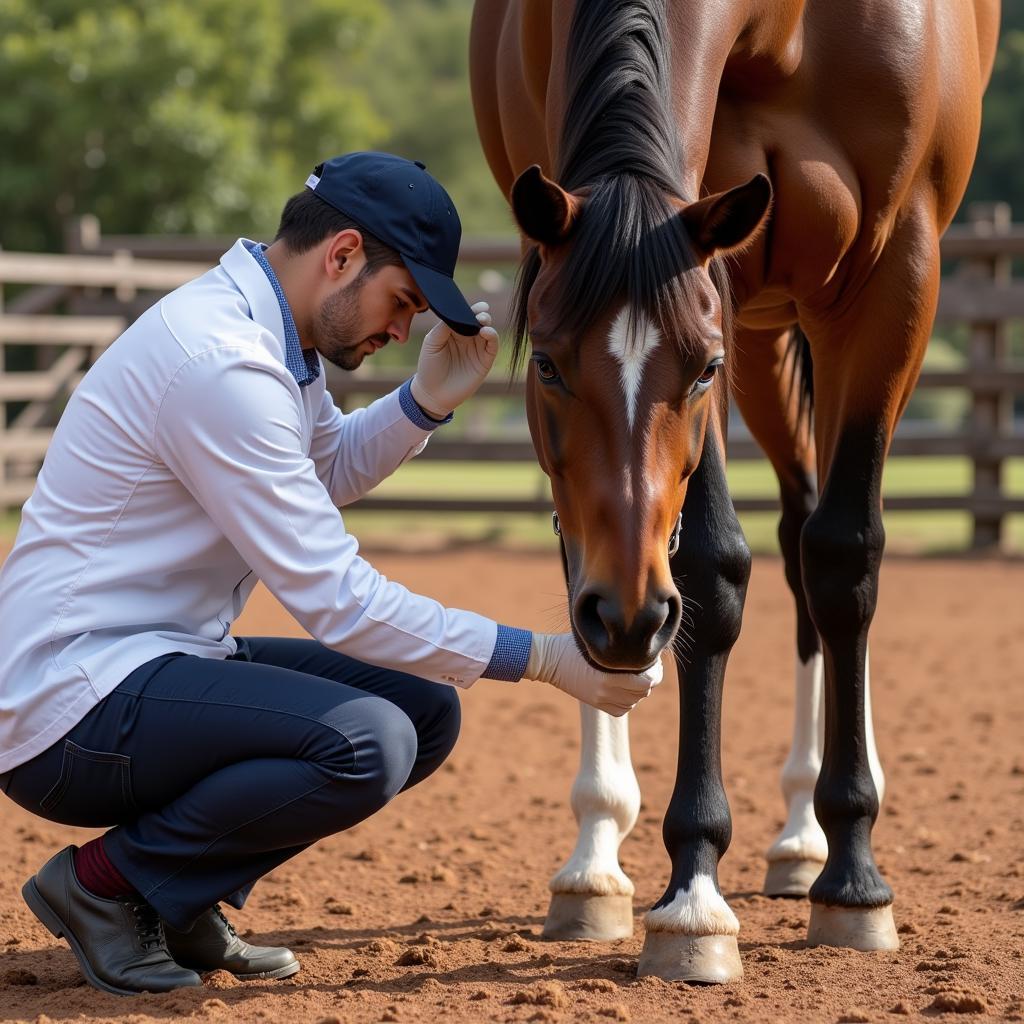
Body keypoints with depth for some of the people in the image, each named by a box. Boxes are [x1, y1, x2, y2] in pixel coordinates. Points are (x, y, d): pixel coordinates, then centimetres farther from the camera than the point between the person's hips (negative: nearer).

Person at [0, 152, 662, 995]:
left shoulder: (262, 327, 10)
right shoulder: (221, 362, -22)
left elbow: (331, 468, 31)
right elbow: (337, 601, -22)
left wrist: (430, 398, 10)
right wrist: (547, 659, -19)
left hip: (155, 665, 11)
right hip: (70, 716, -11)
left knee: (426, 710, 7)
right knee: (365, 743, -28)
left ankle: (179, 901, 7)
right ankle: (102, 883, -10)